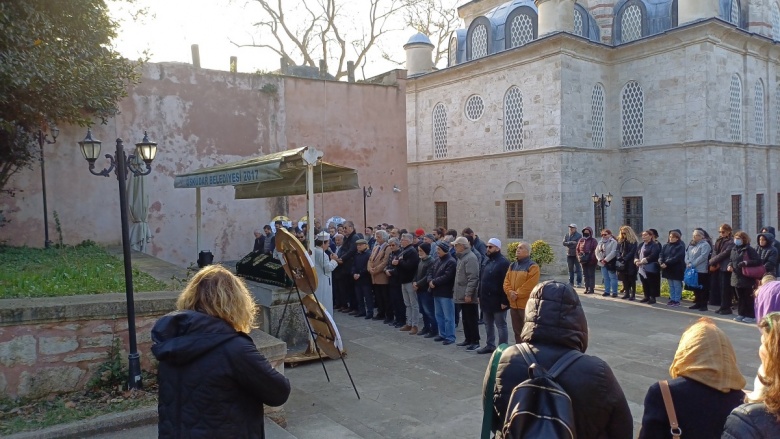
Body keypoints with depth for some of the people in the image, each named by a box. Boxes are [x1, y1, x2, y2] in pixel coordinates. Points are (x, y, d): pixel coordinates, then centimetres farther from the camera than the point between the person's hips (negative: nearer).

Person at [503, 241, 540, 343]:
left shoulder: (532, 266, -9)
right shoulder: (512, 265, 14)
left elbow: (530, 286, -17)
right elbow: (506, 281, 9)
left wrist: (517, 294, -16)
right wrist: (510, 292, -8)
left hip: (527, 304, -7)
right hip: (513, 304, 7)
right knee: (517, 331, 16)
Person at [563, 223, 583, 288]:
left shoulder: (579, 235, -3)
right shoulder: (566, 235, 11)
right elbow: (564, 243, -1)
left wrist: (568, 244, -11)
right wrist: (572, 242, -15)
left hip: (576, 254, -5)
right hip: (569, 254, 5)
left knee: (578, 269, -4)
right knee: (570, 269, 10)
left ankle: (579, 283, -1)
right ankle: (571, 282, 16)